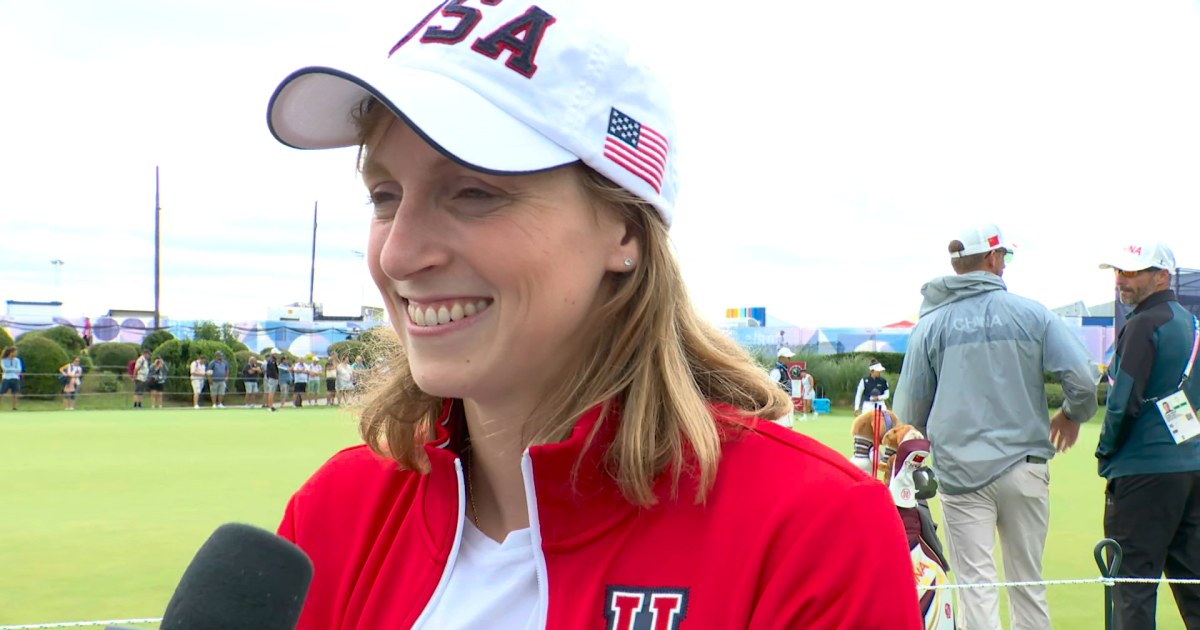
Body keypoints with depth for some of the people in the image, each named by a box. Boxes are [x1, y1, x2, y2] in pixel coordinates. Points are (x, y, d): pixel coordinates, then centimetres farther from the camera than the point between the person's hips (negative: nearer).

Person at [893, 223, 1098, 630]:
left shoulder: (930, 324, 1)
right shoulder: (1031, 314, 0)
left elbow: (909, 410, 3)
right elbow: (1083, 379, -5)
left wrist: (927, 441, 24)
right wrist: (1072, 415, 16)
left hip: (961, 472, -1)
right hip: (1025, 467, 1)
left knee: (976, 588, 1)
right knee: (1028, 585, 13)